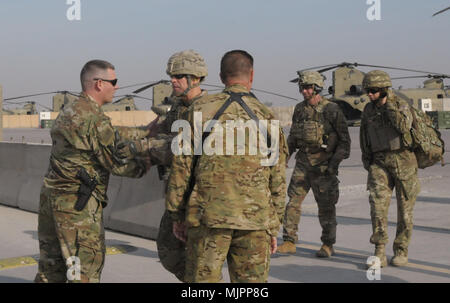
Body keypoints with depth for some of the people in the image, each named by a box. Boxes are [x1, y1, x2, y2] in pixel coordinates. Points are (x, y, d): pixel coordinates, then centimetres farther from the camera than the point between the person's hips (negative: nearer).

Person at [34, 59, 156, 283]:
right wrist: (144, 165, 2)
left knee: (52, 265, 17)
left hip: (51, 195, 10)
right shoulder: (94, 119, -17)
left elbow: (112, 137, 17)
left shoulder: (70, 111, 14)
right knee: (87, 266, 0)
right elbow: (116, 162, -12)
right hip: (77, 202, -9)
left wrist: (145, 133, 17)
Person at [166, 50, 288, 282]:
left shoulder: (201, 110, 0)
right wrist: (274, 228, 15)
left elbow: (182, 166, 0)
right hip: (254, 220, 2)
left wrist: (177, 215, 8)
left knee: (202, 277, 6)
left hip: (208, 216, -1)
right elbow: (277, 181, 8)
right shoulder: (267, 118, 5)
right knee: (251, 280, 9)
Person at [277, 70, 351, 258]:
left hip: (324, 166, -4)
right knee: (293, 200, -3)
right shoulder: (299, 109, 8)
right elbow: (293, 137, 19)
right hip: (303, 163, 5)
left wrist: (335, 162, -14)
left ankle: (328, 245, 17)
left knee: (326, 206, 4)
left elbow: (344, 140, -6)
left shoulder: (331, 110, -9)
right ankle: (289, 242, 2)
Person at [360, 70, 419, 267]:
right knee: (378, 203, -14)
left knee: (405, 208, 4)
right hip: (380, 163, 2)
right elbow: (364, 136, 18)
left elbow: (404, 126, -25)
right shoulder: (368, 110, 6)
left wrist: (389, 104, -22)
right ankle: (379, 251, -10)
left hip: (403, 161, -2)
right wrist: (366, 160, 17)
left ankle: (401, 251, 17)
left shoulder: (401, 105, -6)